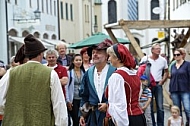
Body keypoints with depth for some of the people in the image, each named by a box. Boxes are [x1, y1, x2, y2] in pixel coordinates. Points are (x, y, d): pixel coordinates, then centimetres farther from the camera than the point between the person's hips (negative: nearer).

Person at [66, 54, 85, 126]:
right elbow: (66, 87, -5)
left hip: (82, 99, 3)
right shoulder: (69, 72, -5)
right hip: (73, 100, -3)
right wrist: (68, 101, -8)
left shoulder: (84, 72, 5)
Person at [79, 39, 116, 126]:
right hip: (93, 115, 4)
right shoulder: (88, 73, 7)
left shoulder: (114, 71, -10)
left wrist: (108, 104, -13)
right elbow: (84, 96, 13)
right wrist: (82, 114, 9)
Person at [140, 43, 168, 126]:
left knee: (160, 107, 1)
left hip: (158, 85, 2)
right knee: (149, 106, 4)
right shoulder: (145, 59, -3)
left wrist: (161, 82, 4)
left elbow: (166, 72, 14)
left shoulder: (163, 60, 4)